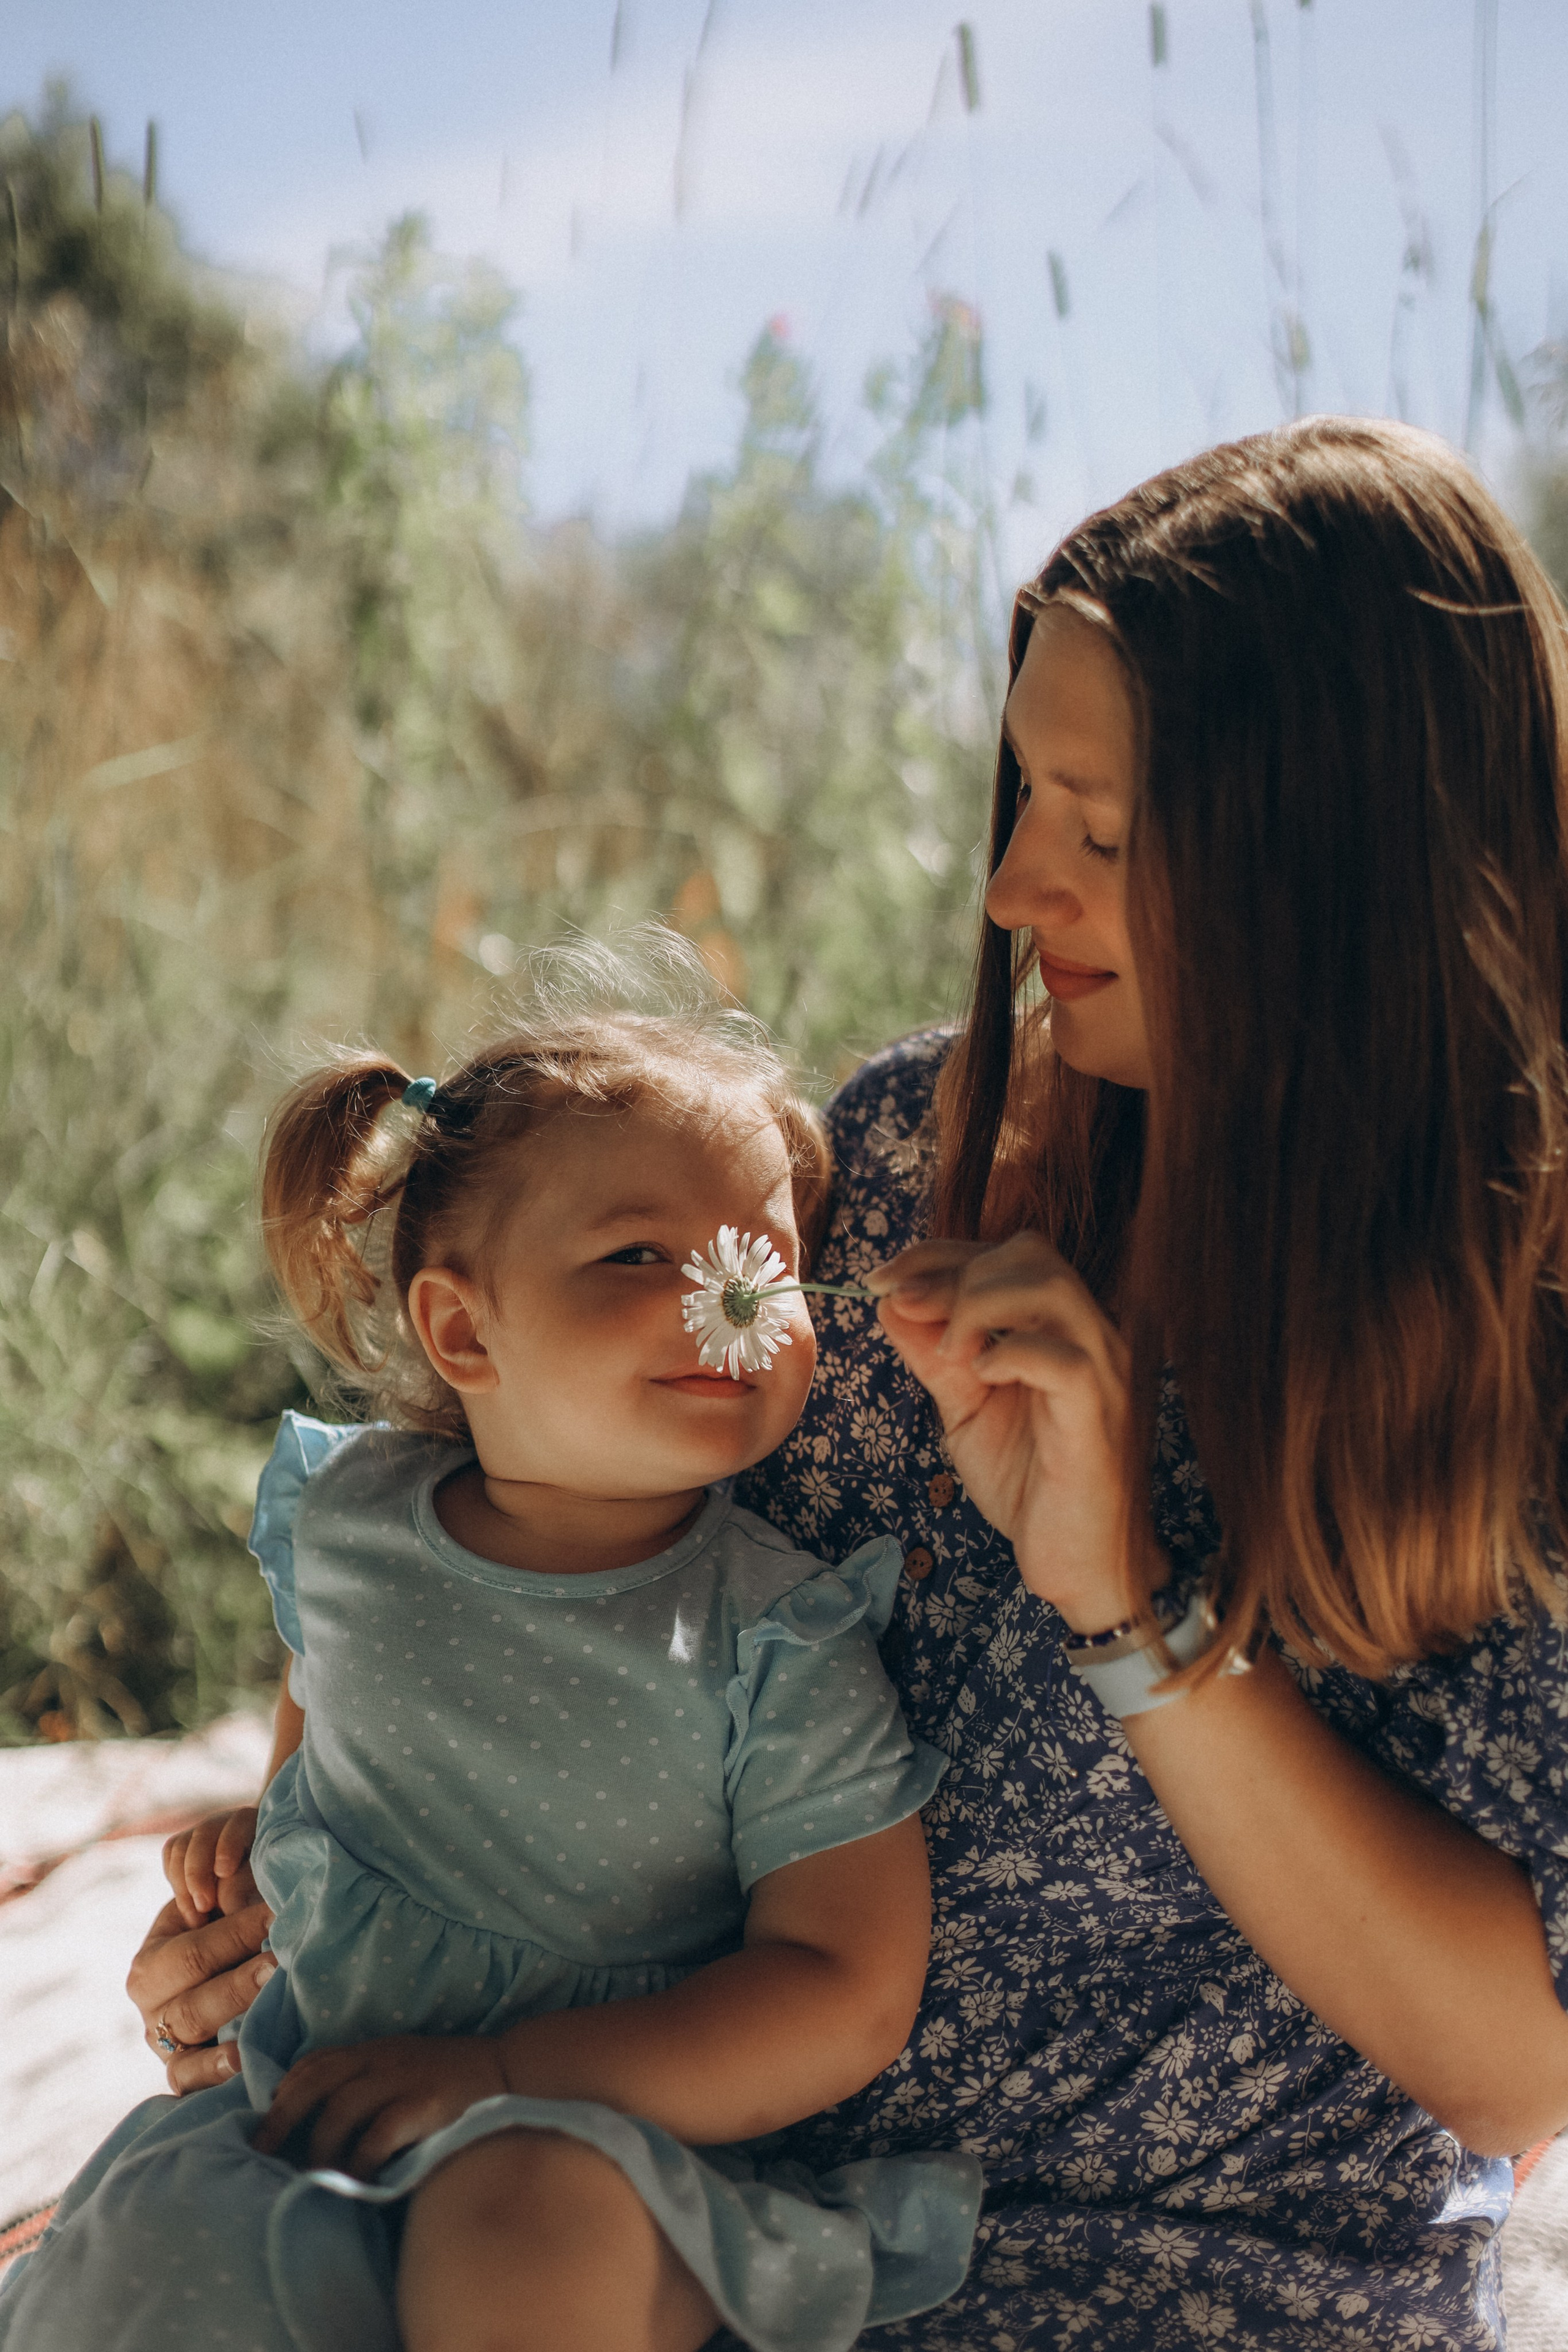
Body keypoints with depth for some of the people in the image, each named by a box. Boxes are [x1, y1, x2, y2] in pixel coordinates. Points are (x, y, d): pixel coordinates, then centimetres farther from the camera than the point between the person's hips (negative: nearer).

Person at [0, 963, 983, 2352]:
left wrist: (495, 2073, -23)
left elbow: (848, 2001, -17)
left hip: (611, 2129, -3)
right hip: (312, 2073, 3)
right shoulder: (345, 1513, 1)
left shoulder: (774, 1640, -13)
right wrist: (269, 1819, 11)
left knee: (532, 2222, -37)